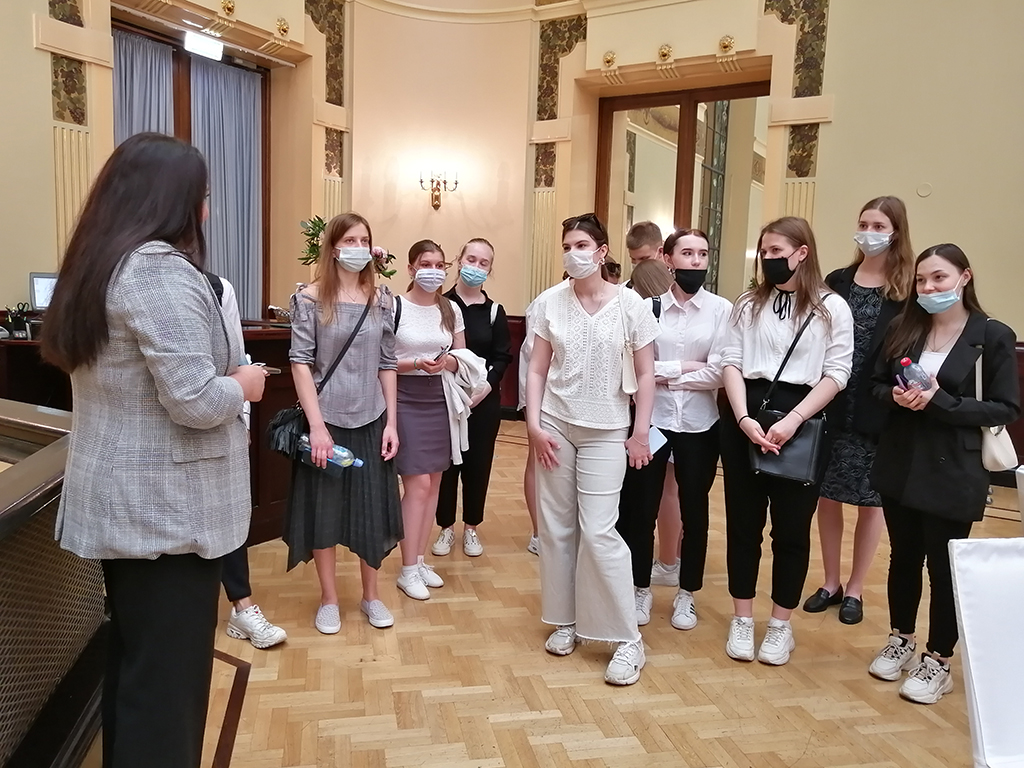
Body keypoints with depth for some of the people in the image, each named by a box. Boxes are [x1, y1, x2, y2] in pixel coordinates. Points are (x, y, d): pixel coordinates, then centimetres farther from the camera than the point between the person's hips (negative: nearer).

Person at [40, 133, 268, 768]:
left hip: (120, 501, 10)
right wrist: (243, 384, -7)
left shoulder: (98, 263, 11)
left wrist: (222, 376, 14)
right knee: (168, 674, 3)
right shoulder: (161, 269, -19)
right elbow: (194, 402, -26)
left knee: (132, 660, 22)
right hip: (167, 508, -10)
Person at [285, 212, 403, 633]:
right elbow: (300, 362, -10)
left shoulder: (381, 299, 4)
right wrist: (316, 425, -16)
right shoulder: (310, 298, -6)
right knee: (323, 507, 7)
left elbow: (387, 364, 5)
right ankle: (329, 599, 24)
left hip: (371, 420, 3)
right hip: (326, 419, -3)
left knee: (373, 507, 10)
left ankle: (371, 595, 27)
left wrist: (392, 422, 0)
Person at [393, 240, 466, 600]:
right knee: (418, 483, -6)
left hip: (440, 398, 5)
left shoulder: (452, 309, 6)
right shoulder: (394, 307, -8)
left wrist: (448, 362, -11)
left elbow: (462, 358, 11)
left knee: (433, 482, 9)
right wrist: (413, 363, -22)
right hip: (405, 399, -5)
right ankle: (408, 570, 8)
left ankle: (420, 560, 24)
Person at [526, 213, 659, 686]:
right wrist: (534, 424, -5)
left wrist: (641, 432, -4)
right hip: (555, 425, 3)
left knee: (598, 531, -6)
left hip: (606, 430, -3)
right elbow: (537, 370, 3)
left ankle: (628, 640, 7)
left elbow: (645, 374, -2)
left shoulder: (630, 304, -6)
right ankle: (565, 620, 25)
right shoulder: (550, 302, -1)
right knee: (555, 526, 7)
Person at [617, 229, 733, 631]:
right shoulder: (647, 305, -3)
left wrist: (662, 374, -9)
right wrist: (681, 367, -13)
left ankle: (687, 594, 30)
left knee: (694, 510, 12)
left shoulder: (722, 309, -3)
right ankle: (641, 589, 27)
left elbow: (718, 374, -11)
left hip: (699, 424, 0)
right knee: (641, 508, 8)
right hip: (650, 420, 0)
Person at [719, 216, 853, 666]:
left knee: (791, 527, 7)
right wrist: (744, 418, -13)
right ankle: (741, 619, 23)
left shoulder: (832, 308, 1)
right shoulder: (749, 304, 9)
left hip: (800, 422, -2)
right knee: (743, 521, 8)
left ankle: (781, 625, 23)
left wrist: (792, 420, -17)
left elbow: (836, 374, -5)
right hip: (744, 418, 2)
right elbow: (731, 362, 2)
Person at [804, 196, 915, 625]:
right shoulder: (837, 282, 5)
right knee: (828, 495, 10)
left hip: (879, 412, -2)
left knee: (870, 500, 9)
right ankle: (830, 582, 27)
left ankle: (855, 589, 26)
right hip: (833, 407, 2)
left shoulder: (908, 290, -2)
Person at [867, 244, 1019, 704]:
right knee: (904, 557, 17)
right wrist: (896, 396, -13)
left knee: (944, 566, 7)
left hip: (952, 474, -4)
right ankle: (901, 640, 35)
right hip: (900, 467, 4)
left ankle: (939, 661, 23)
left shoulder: (993, 337, -8)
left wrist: (940, 402, -20)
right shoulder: (903, 329, 4)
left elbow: (1007, 408, -9)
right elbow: (877, 385, 9)